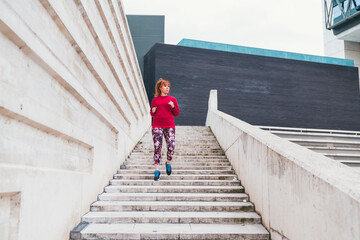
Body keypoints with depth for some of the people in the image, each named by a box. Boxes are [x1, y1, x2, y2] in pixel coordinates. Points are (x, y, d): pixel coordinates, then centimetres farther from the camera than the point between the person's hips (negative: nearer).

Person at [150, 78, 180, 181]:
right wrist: (153, 111, -4)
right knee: (157, 147, -5)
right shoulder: (155, 100, 11)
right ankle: (157, 170, 2)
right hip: (157, 126, 0)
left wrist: (173, 107, -7)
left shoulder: (172, 99, 11)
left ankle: (168, 163, 22)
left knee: (171, 147, -9)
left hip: (169, 126, 0)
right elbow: (152, 114, 18)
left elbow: (177, 114, 10)